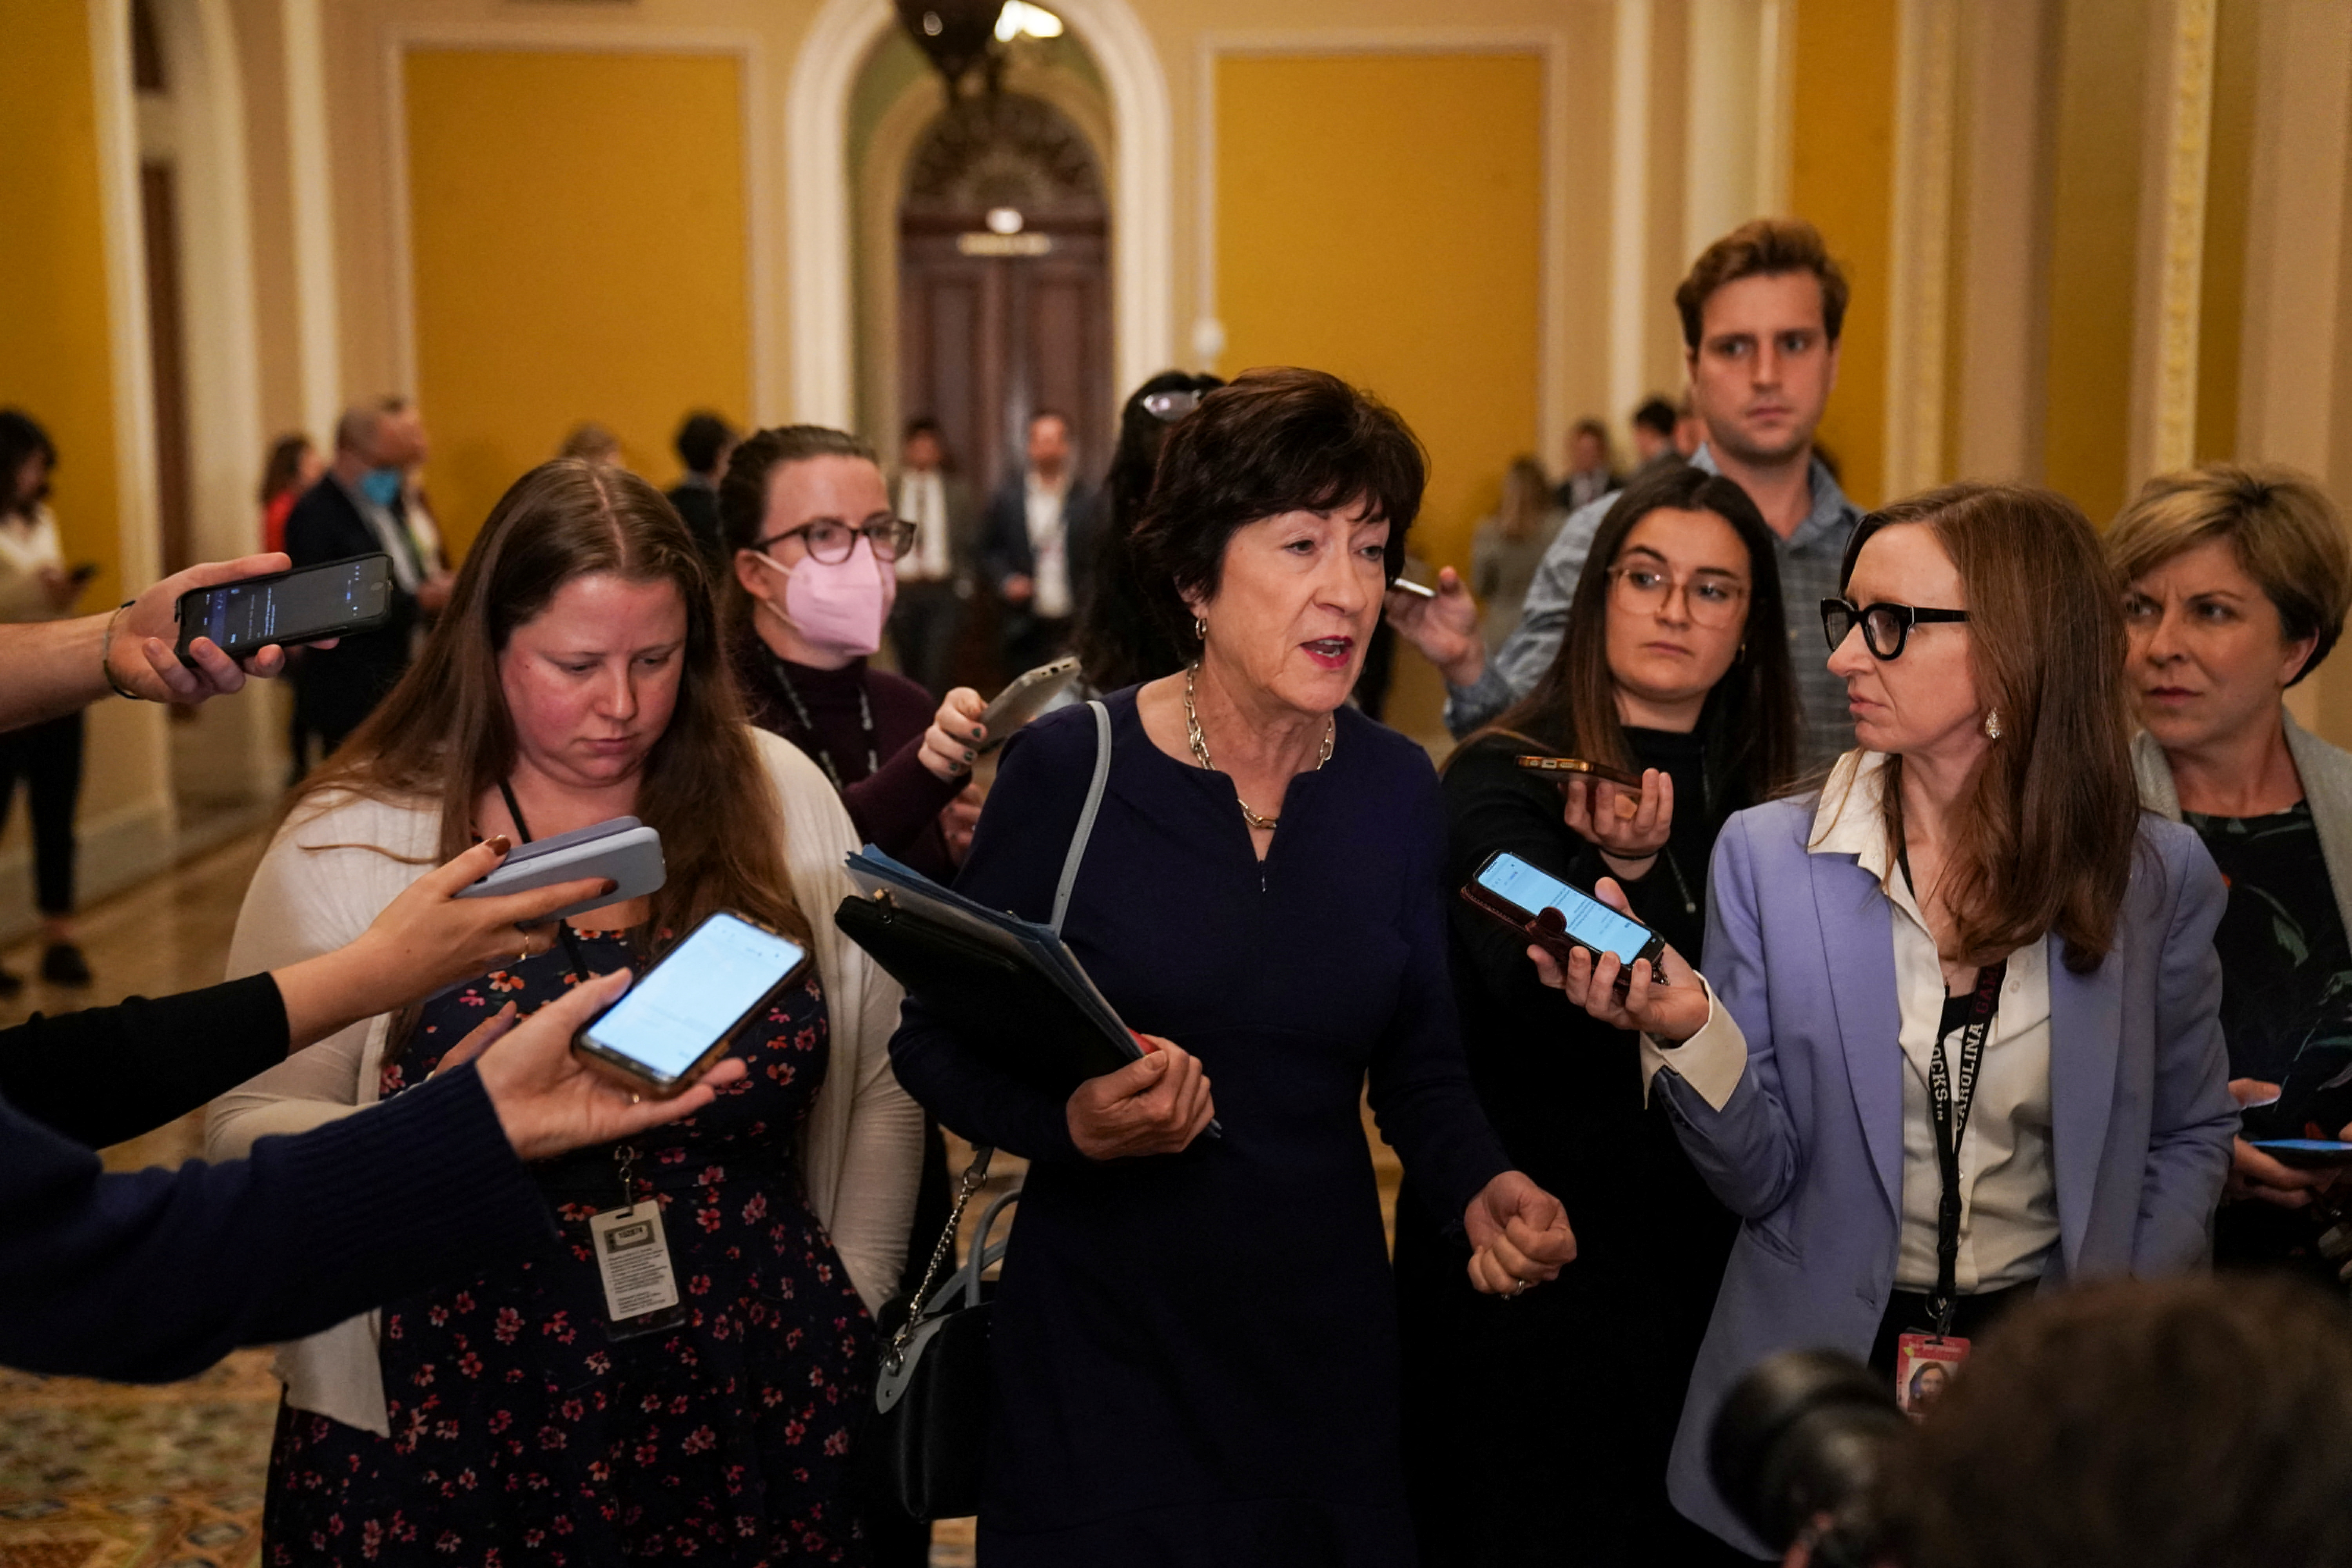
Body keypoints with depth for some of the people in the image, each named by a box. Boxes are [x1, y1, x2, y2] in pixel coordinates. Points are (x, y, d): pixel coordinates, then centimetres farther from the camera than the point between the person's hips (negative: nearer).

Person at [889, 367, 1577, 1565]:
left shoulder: (1395, 789, -2)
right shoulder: (1068, 768, -12)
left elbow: (1418, 1065, 8)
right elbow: (934, 1042, -7)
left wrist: (1479, 1188, -11)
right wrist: (1071, 1125, -24)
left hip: (1325, 1333, 3)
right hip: (1099, 1341, -3)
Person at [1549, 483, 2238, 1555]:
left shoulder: (2158, 876, -6)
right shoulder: (1768, 853, -9)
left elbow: (2189, 1138, 6)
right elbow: (1759, 1179, -9)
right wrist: (1687, 1030, -27)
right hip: (1821, 1369, 0)